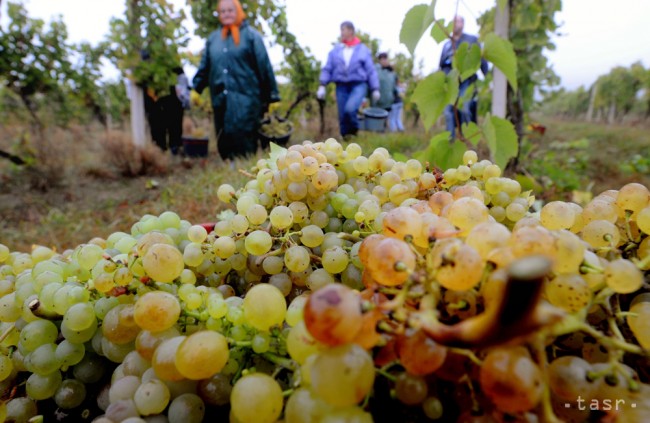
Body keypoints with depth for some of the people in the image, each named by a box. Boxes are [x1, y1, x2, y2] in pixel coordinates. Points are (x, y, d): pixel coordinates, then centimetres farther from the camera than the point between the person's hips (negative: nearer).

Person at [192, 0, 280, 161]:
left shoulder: (251, 35, 4)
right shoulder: (213, 38, 18)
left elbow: (264, 67, 0)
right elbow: (204, 67, 19)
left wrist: (272, 97, -4)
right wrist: (196, 89, 7)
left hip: (245, 99, -5)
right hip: (221, 100, 5)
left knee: (242, 140, -12)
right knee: (223, 144, 5)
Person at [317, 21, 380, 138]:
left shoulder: (363, 50, 5)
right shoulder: (335, 50, 9)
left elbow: (371, 71, 5)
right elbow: (327, 69, 8)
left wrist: (375, 89, 2)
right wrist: (322, 85, -3)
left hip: (358, 85, -3)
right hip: (341, 86, 3)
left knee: (350, 108, -27)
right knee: (343, 116, 0)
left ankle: (354, 130, 2)